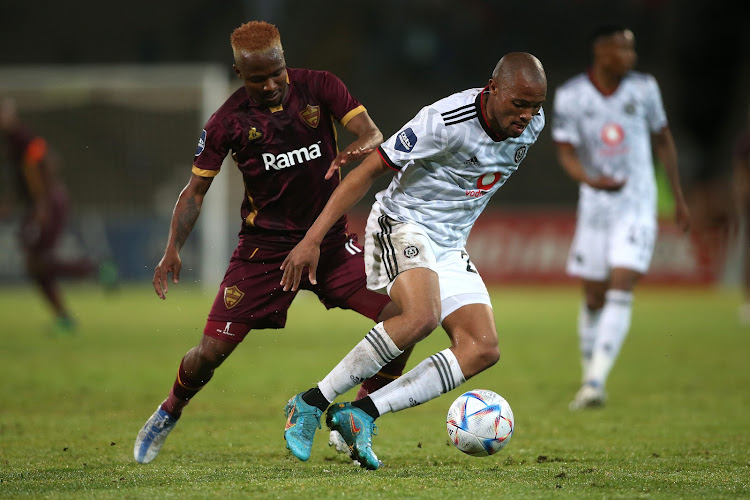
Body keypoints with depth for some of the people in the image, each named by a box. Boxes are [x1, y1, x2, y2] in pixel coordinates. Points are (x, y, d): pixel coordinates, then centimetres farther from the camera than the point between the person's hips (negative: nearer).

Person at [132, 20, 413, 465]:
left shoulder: (319, 87, -6)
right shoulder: (229, 120, -8)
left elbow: (374, 136, -13)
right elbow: (196, 190, 0)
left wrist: (358, 150, -37)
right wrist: (174, 250, -14)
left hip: (331, 241, 2)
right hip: (263, 248, -2)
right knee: (211, 352, -7)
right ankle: (168, 415, 26)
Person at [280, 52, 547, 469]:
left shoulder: (532, 124, -4)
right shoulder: (447, 121, -25)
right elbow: (370, 170, -20)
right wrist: (313, 239, -23)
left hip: (450, 246, 8)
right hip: (402, 227, -8)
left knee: (483, 350, -10)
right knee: (422, 316, -35)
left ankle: (362, 415, -13)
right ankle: (311, 404, -24)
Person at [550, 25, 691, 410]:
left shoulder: (643, 88, -2)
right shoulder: (569, 96, -7)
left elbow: (663, 140, 10)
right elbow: (565, 152, -8)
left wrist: (679, 198, 12)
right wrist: (590, 180, -30)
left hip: (638, 205, -1)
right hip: (596, 205, 1)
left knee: (620, 291, -16)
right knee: (594, 299, 6)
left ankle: (595, 381, -20)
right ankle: (590, 381, 23)